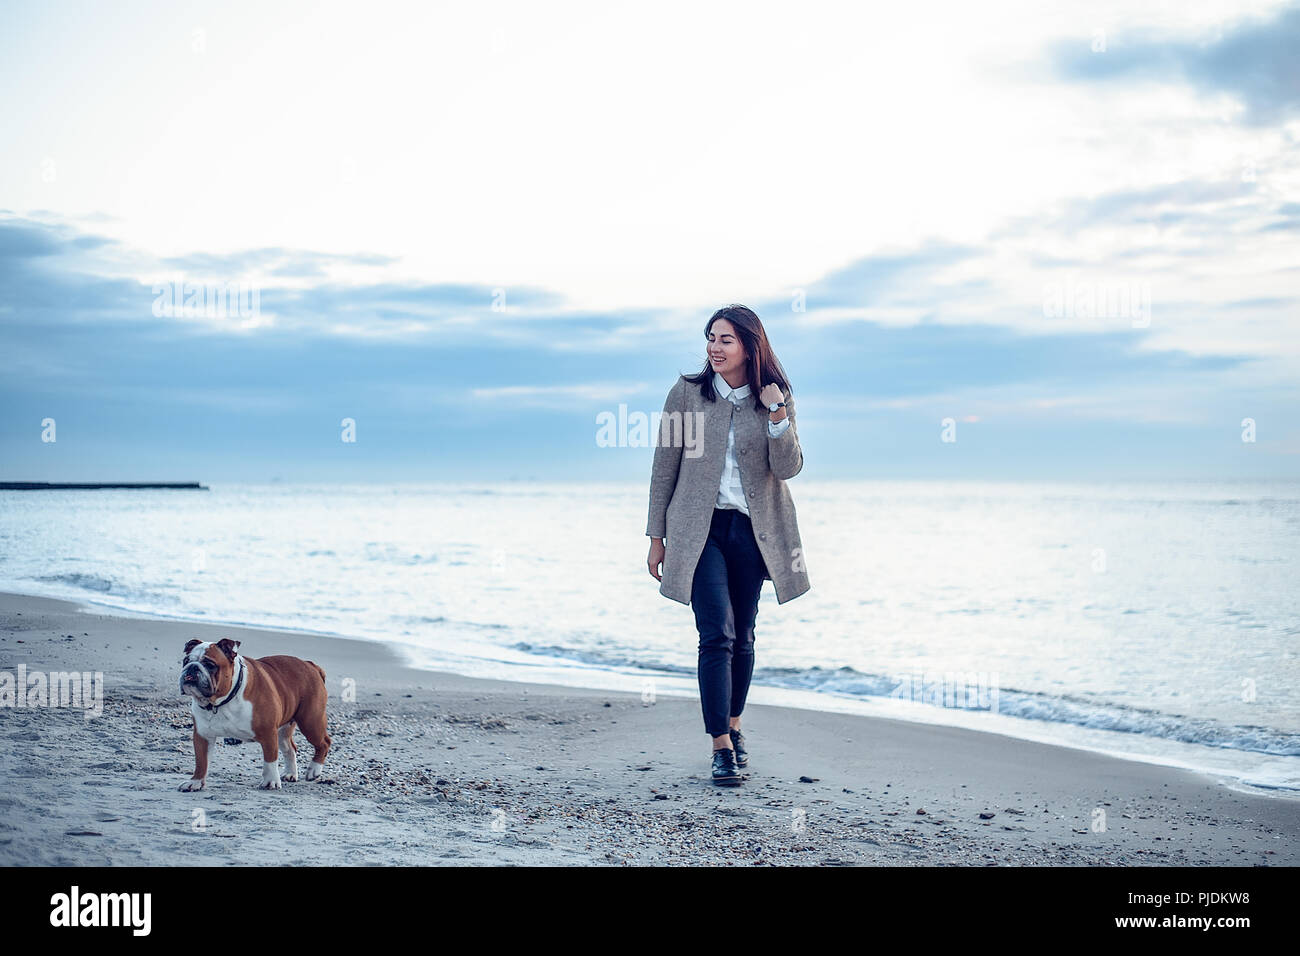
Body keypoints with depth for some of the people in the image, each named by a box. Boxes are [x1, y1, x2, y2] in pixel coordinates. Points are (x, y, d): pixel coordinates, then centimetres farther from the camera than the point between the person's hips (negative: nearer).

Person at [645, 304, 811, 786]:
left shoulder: (776, 399, 2)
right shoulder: (686, 393, -1)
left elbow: (788, 469, -6)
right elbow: (665, 466, 2)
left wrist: (778, 414, -20)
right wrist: (657, 536, 1)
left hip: (752, 530, 2)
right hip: (700, 529, -2)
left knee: (743, 637, 10)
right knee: (717, 635, -12)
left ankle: (733, 726, 30)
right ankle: (722, 747, -9)